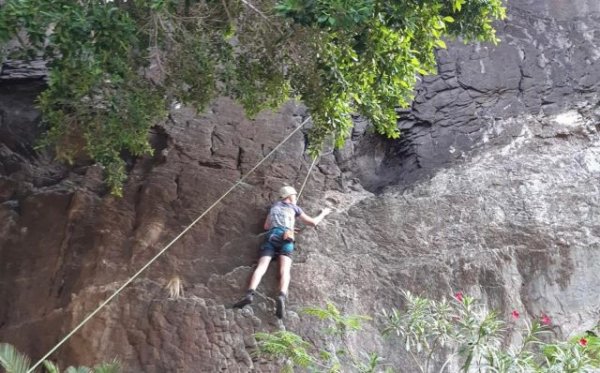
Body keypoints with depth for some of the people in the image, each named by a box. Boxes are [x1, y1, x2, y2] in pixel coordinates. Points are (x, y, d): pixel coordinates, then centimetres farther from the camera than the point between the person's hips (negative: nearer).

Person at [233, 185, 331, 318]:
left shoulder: (275, 206, 33)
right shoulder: (294, 207, 23)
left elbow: (266, 226, 33)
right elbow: (313, 222, 26)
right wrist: (323, 213, 43)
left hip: (271, 236, 3)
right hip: (285, 237, -2)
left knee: (261, 266, -12)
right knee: (285, 269, -19)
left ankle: (250, 293, -38)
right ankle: (282, 296, -46)